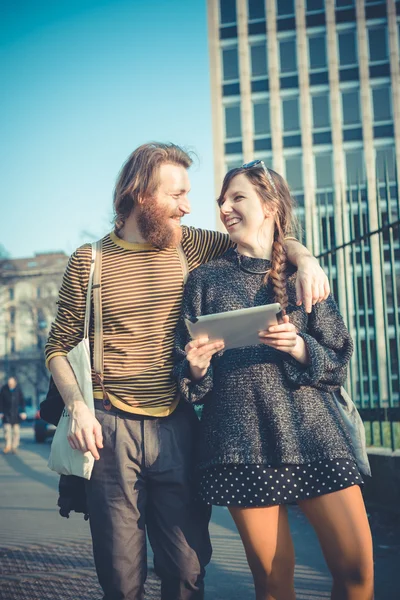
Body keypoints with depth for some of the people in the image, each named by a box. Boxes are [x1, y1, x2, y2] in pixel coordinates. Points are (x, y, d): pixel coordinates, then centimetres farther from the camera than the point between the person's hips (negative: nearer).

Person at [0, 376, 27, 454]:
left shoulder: (18, 389, -3)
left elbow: (22, 401, 4)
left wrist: (23, 412, -1)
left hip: (16, 413, 1)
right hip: (6, 413, -1)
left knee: (16, 430, 0)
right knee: (7, 429, -10)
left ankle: (14, 447, 7)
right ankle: (8, 445, 0)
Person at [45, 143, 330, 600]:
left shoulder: (188, 246, 6)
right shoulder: (89, 261, 0)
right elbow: (58, 346, 4)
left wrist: (304, 259, -8)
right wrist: (77, 406, -11)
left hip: (176, 426, 3)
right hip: (112, 430, -2)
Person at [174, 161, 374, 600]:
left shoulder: (302, 275, 11)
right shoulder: (205, 279, 11)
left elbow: (338, 364, 8)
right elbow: (188, 378, 12)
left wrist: (301, 350, -11)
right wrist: (195, 369, -11)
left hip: (312, 432, 1)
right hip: (241, 442, 0)